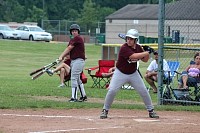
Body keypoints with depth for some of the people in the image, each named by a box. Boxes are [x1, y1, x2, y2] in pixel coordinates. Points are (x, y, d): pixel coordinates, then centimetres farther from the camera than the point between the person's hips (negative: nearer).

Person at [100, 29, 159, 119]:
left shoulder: (138, 47, -3)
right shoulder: (124, 48, -23)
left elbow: (145, 60, 8)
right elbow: (134, 56, -37)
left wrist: (147, 52, -11)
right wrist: (147, 52, -31)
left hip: (133, 74, 5)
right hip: (120, 73, -5)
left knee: (144, 91, 4)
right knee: (112, 90, -16)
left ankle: (151, 111, 18)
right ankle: (105, 110, 0)